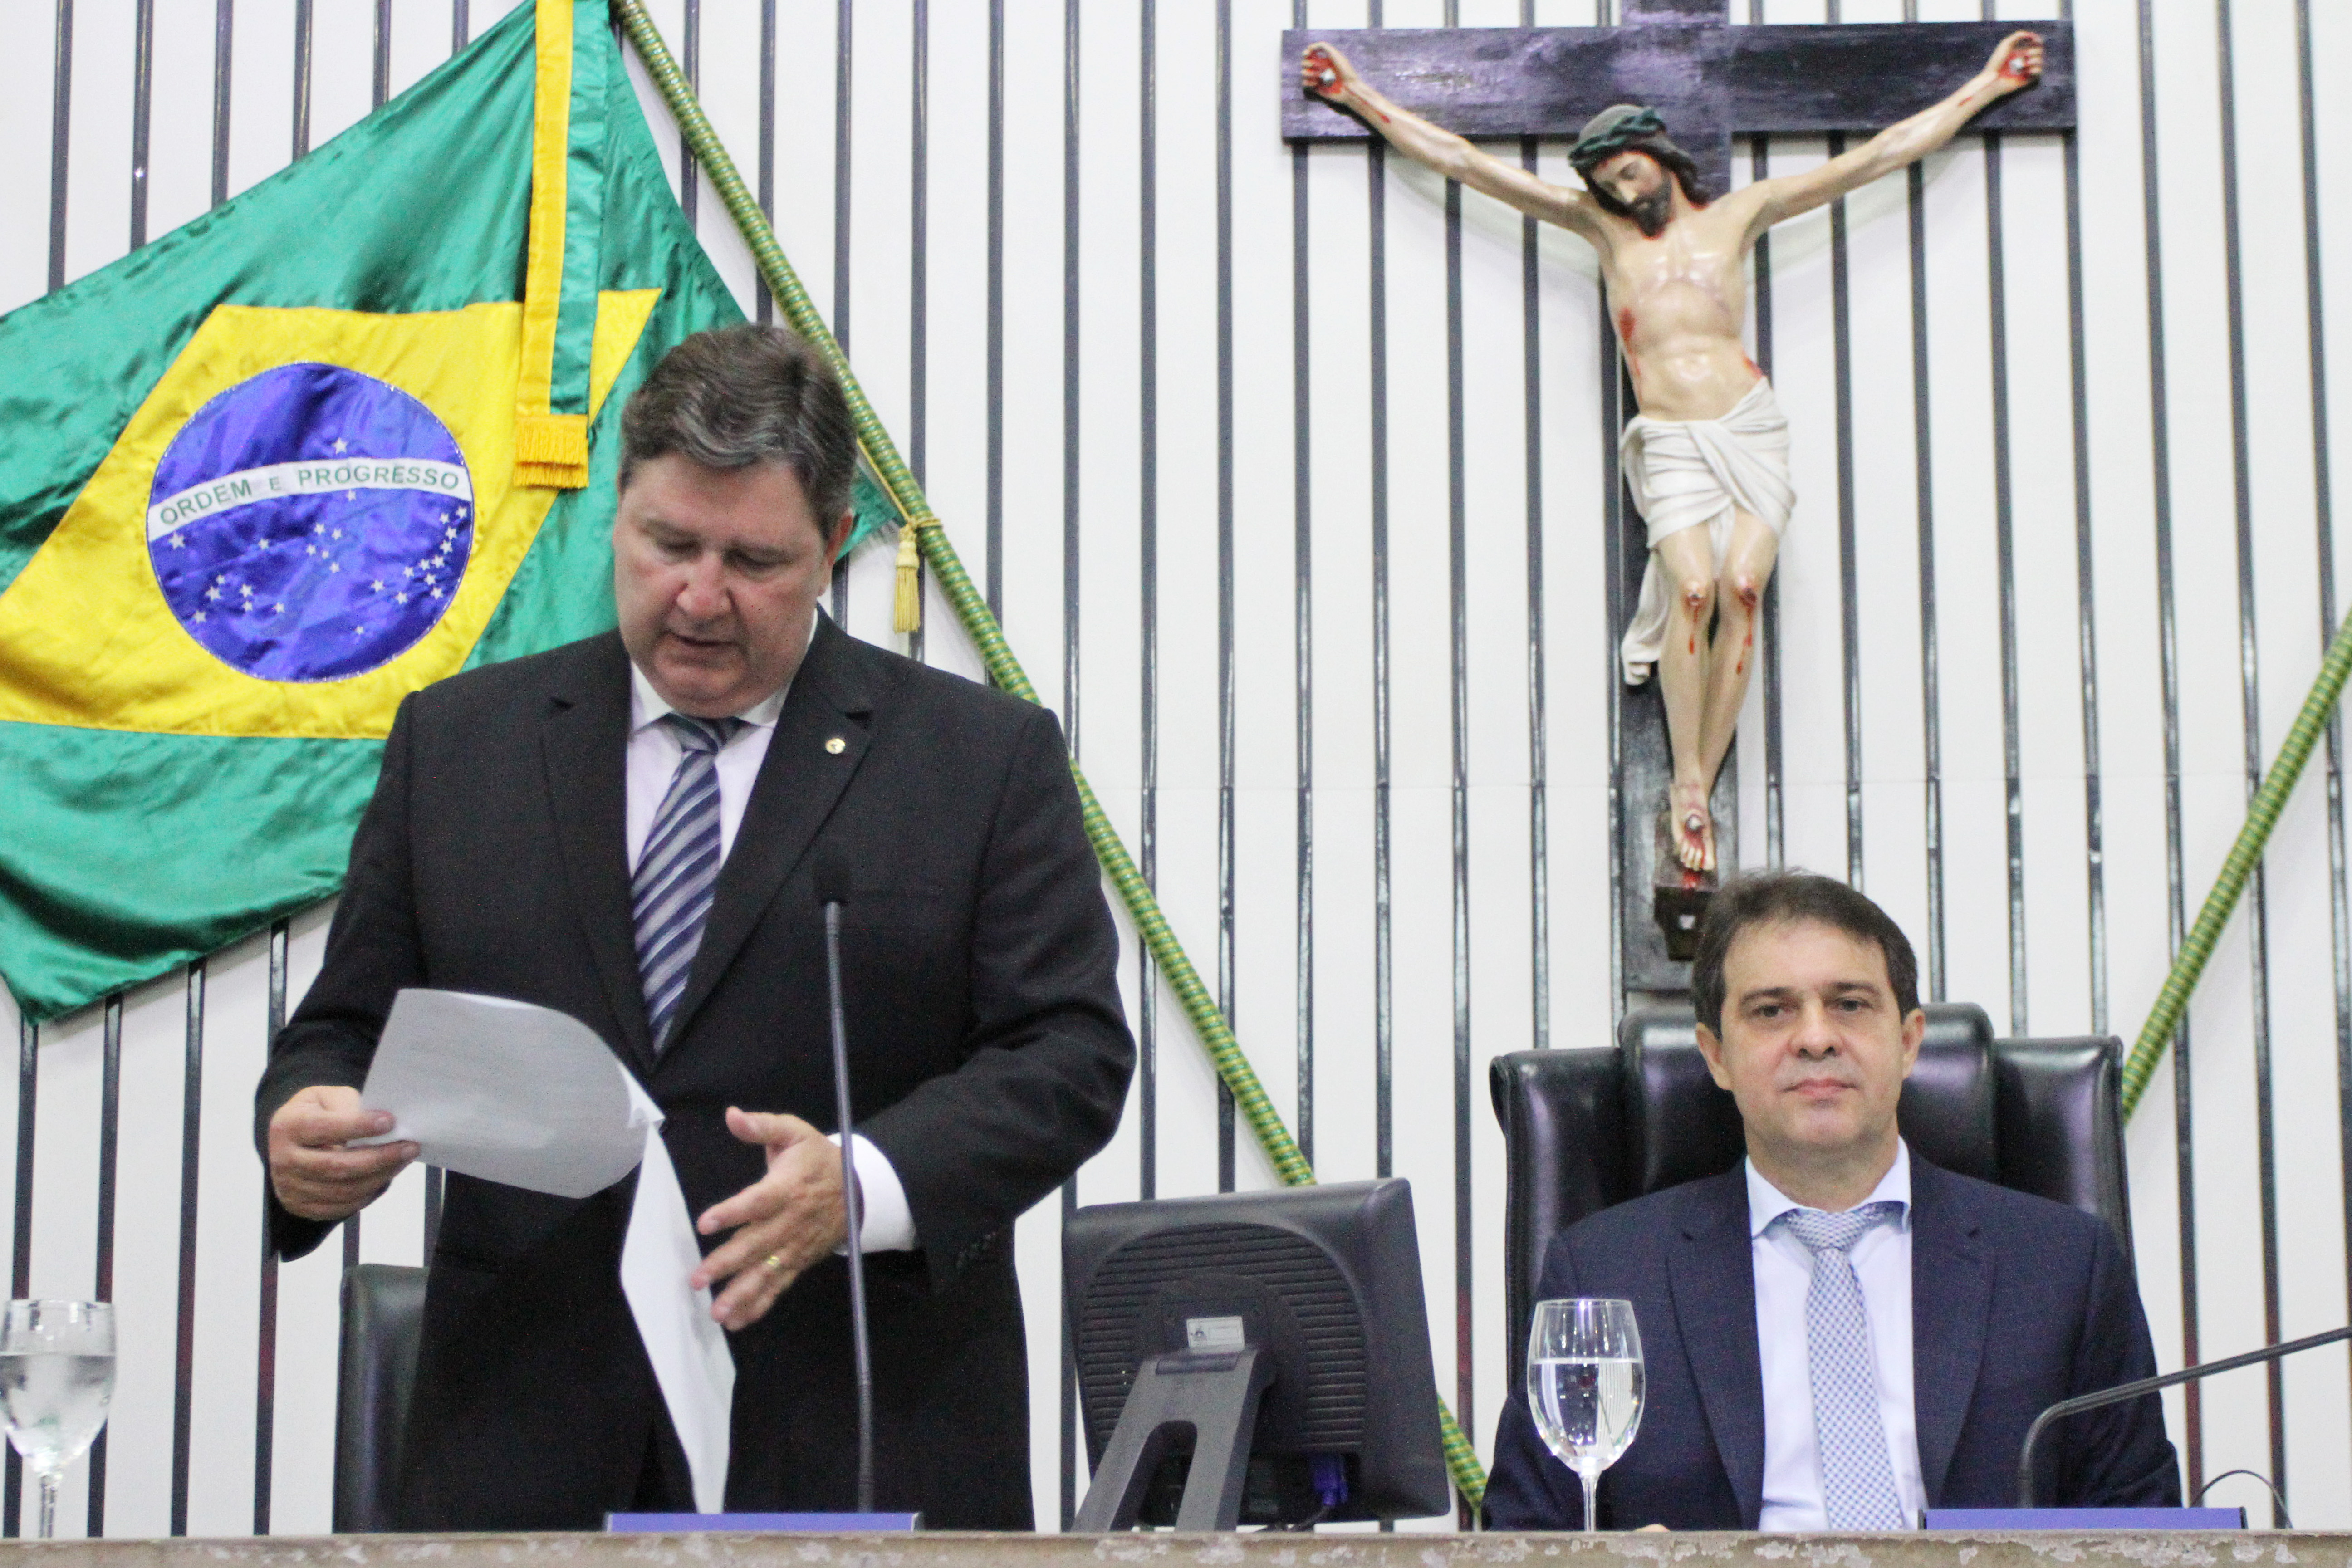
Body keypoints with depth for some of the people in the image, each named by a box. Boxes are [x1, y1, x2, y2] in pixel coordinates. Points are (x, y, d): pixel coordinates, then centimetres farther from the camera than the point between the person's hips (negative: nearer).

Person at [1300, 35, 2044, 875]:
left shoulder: (1736, 216, 14)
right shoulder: (1603, 226, 14)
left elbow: (1879, 155, 18)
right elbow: (1463, 161, 16)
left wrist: (1983, 87, 20)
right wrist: (1359, 97, 16)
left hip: (1752, 427, 1)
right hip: (1670, 443, -1)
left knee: (1742, 590, -16)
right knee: (1693, 588, -22)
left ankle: (1699, 787, -11)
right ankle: (1686, 782, -14)